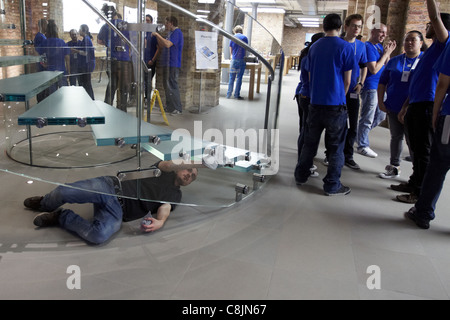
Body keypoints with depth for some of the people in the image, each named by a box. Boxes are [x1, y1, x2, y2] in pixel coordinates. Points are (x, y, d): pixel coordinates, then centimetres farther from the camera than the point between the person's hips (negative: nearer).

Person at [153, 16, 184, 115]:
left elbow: (168, 44, -24)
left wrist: (158, 35, -16)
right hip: (167, 63, 10)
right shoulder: (170, 33, 20)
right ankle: (169, 106, 22)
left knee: (172, 86, -10)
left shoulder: (177, 32, -12)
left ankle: (177, 108, -7)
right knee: (167, 85, 13)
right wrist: (157, 36, 8)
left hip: (173, 64, -10)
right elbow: (162, 45, 21)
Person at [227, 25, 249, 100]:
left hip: (234, 60, 1)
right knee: (239, 78, 1)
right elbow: (246, 49, 9)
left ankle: (228, 95, 6)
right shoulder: (245, 38, 2)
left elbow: (231, 51, 13)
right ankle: (237, 95, 2)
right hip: (241, 60, -1)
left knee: (231, 78, 6)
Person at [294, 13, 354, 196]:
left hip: (315, 103, 5)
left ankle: (301, 176, 26)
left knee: (310, 142, 16)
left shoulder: (314, 47, 8)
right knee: (336, 147, 4)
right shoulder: (345, 47, -6)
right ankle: (332, 185, 10)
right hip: (336, 105, -4)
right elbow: (347, 80, -3)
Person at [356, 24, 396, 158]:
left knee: (381, 115, 17)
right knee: (367, 118, -2)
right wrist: (386, 54, -13)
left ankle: (360, 133, 30)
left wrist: (389, 52, 1)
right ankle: (362, 146, 8)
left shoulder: (380, 46, 13)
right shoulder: (368, 47, -14)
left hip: (379, 87, 9)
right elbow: (374, 69, -21)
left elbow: (386, 66, 16)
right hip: (370, 88, -9)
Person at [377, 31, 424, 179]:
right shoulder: (394, 61, 11)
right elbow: (382, 82, 13)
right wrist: (380, 101, 3)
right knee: (396, 137, 12)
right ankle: (394, 167, 25)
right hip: (394, 108, 4)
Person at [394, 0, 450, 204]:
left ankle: (421, 193, 3)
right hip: (416, 105, 9)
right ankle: (414, 184, 29)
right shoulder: (431, 50, 22)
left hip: (428, 105, -9)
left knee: (424, 151, -4)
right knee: (416, 149, 17)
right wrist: (405, 107, 21)